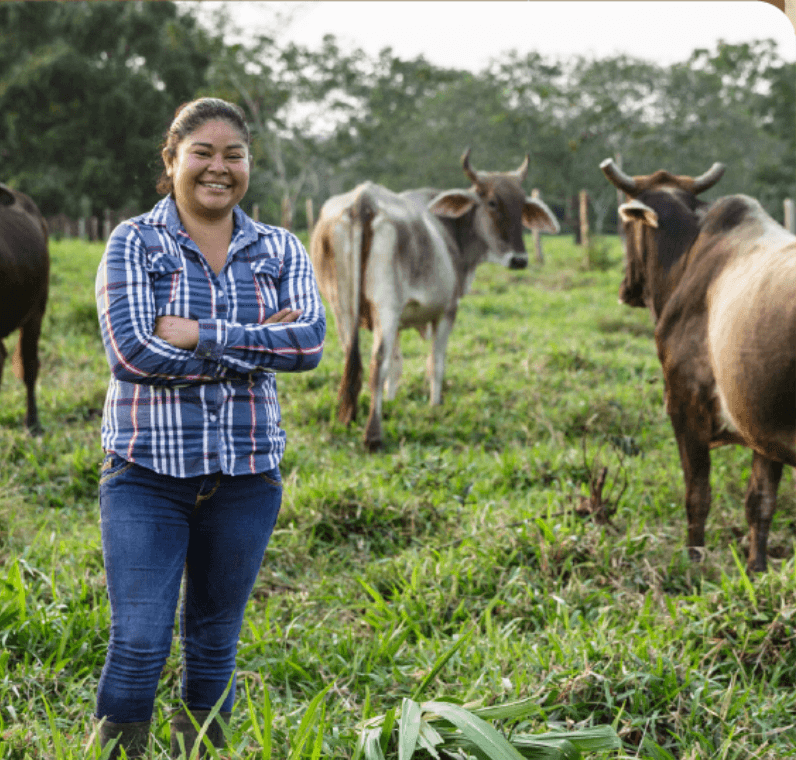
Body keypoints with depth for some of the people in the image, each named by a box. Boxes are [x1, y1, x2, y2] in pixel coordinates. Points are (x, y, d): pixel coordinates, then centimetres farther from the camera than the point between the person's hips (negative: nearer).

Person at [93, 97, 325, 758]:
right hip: (148, 472, -3)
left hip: (247, 474, 3)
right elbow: (131, 352, -15)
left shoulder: (280, 250, 7)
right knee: (138, 644, -7)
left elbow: (309, 341, -9)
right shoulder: (133, 244, -1)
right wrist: (255, 346, -14)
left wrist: (201, 335, -17)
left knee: (215, 642, 12)